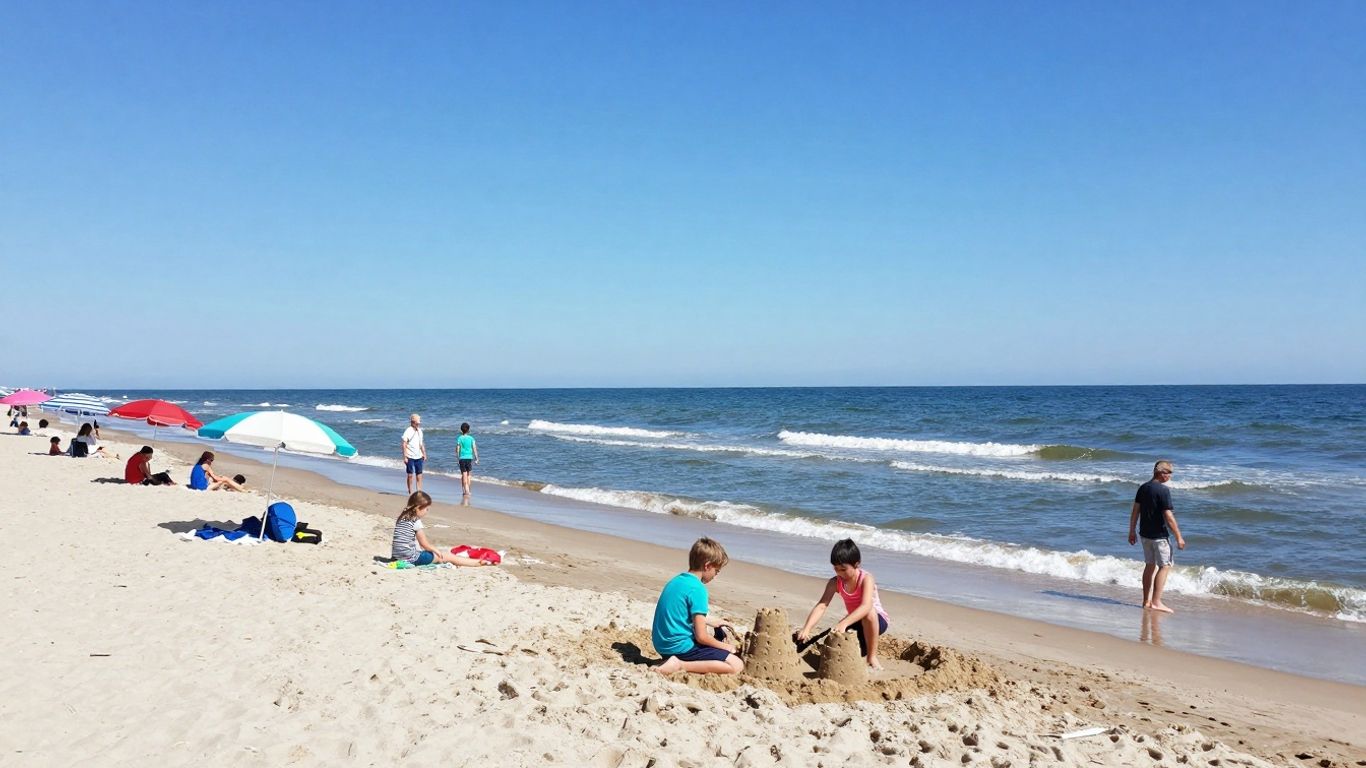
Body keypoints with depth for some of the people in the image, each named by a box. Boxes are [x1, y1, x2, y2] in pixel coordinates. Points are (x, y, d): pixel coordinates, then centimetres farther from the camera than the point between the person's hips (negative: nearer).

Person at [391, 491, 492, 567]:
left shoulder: (402, 517, 9)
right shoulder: (416, 522, -16)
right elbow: (425, 544, -12)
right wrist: (436, 551, 7)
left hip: (397, 556, 9)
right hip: (411, 558, -9)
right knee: (448, 557, 1)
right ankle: (478, 562, 8)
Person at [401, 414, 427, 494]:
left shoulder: (419, 431, 9)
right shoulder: (408, 431, -10)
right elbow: (404, 444, -12)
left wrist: (424, 454, 14)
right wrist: (405, 457, -15)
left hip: (418, 457, 6)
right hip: (410, 457, -6)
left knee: (419, 474, 5)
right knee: (410, 475, 1)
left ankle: (419, 490, 9)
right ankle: (410, 491, 8)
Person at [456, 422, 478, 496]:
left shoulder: (460, 438, -3)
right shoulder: (471, 438, 0)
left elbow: (457, 449, -4)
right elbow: (474, 448, -2)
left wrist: (457, 457, 9)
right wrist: (476, 458, 3)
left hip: (462, 458, -2)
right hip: (469, 457, 2)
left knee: (464, 475, 0)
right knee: (468, 475, 14)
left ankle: (466, 490, -9)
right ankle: (468, 490, 19)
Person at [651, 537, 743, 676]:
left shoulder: (676, 580, 9)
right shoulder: (697, 589, -17)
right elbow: (701, 637, -17)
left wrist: (713, 622, 32)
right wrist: (724, 646, -1)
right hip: (680, 647, -9)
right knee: (737, 665, -10)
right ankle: (681, 665, -16)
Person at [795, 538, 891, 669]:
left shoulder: (866, 579, -26)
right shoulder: (835, 583, -13)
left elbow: (866, 606, -42)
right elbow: (821, 606, -23)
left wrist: (844, 623, -56)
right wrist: (806, 629, -39)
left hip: (877, 620, -5)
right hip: (855, 622, 5)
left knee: (869, 612, -39)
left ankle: (872, 657, -22)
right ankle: (862, 648, 17)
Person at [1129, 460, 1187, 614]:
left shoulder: (1143, 488, 6)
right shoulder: (1163, 490, -17)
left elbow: (1135, 511, 8)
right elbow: (1168, 516, -19)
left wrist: (1132, 531, 15)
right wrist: (1179, 537, -13)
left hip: (1145, 533, 7)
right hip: (1159, 535, -7)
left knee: (1150, 565, 15)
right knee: (1165, 566, 0)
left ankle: (1147, 601, 19)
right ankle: (1156, 602, -3)